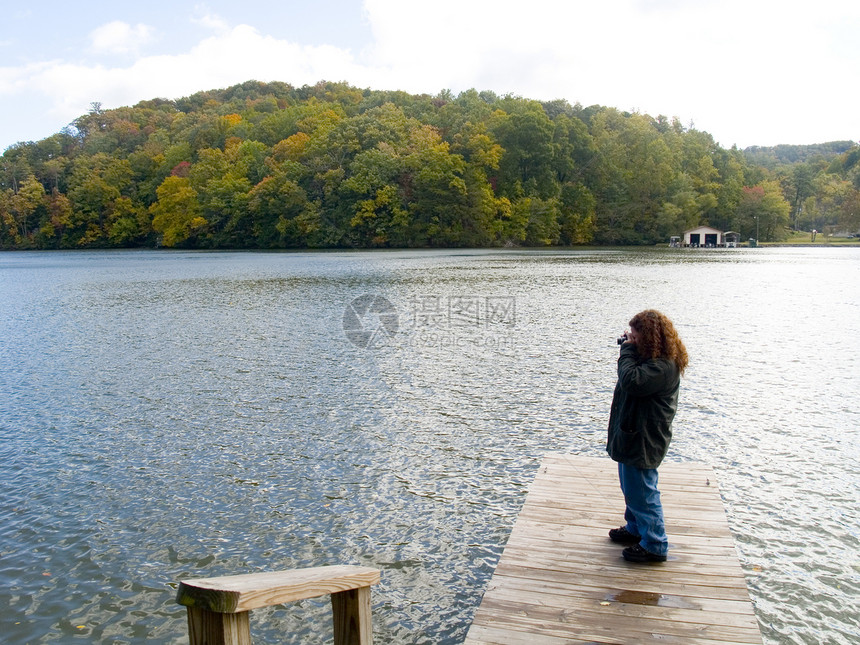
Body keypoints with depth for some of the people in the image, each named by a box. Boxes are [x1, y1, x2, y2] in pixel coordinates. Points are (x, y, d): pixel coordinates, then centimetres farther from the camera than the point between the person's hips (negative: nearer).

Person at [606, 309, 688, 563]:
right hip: (632, 434, 11)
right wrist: (629, 349, 1)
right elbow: (631, 377, 15)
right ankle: (636, 528, 43)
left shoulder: (663, 366, -26)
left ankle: (655, 546, 17)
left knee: (642, 492, 2)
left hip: (643, 441, -11)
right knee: (631, 486, 25)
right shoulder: (650, 358, 6)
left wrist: (628, 349, -25)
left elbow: (631, 381, -37)